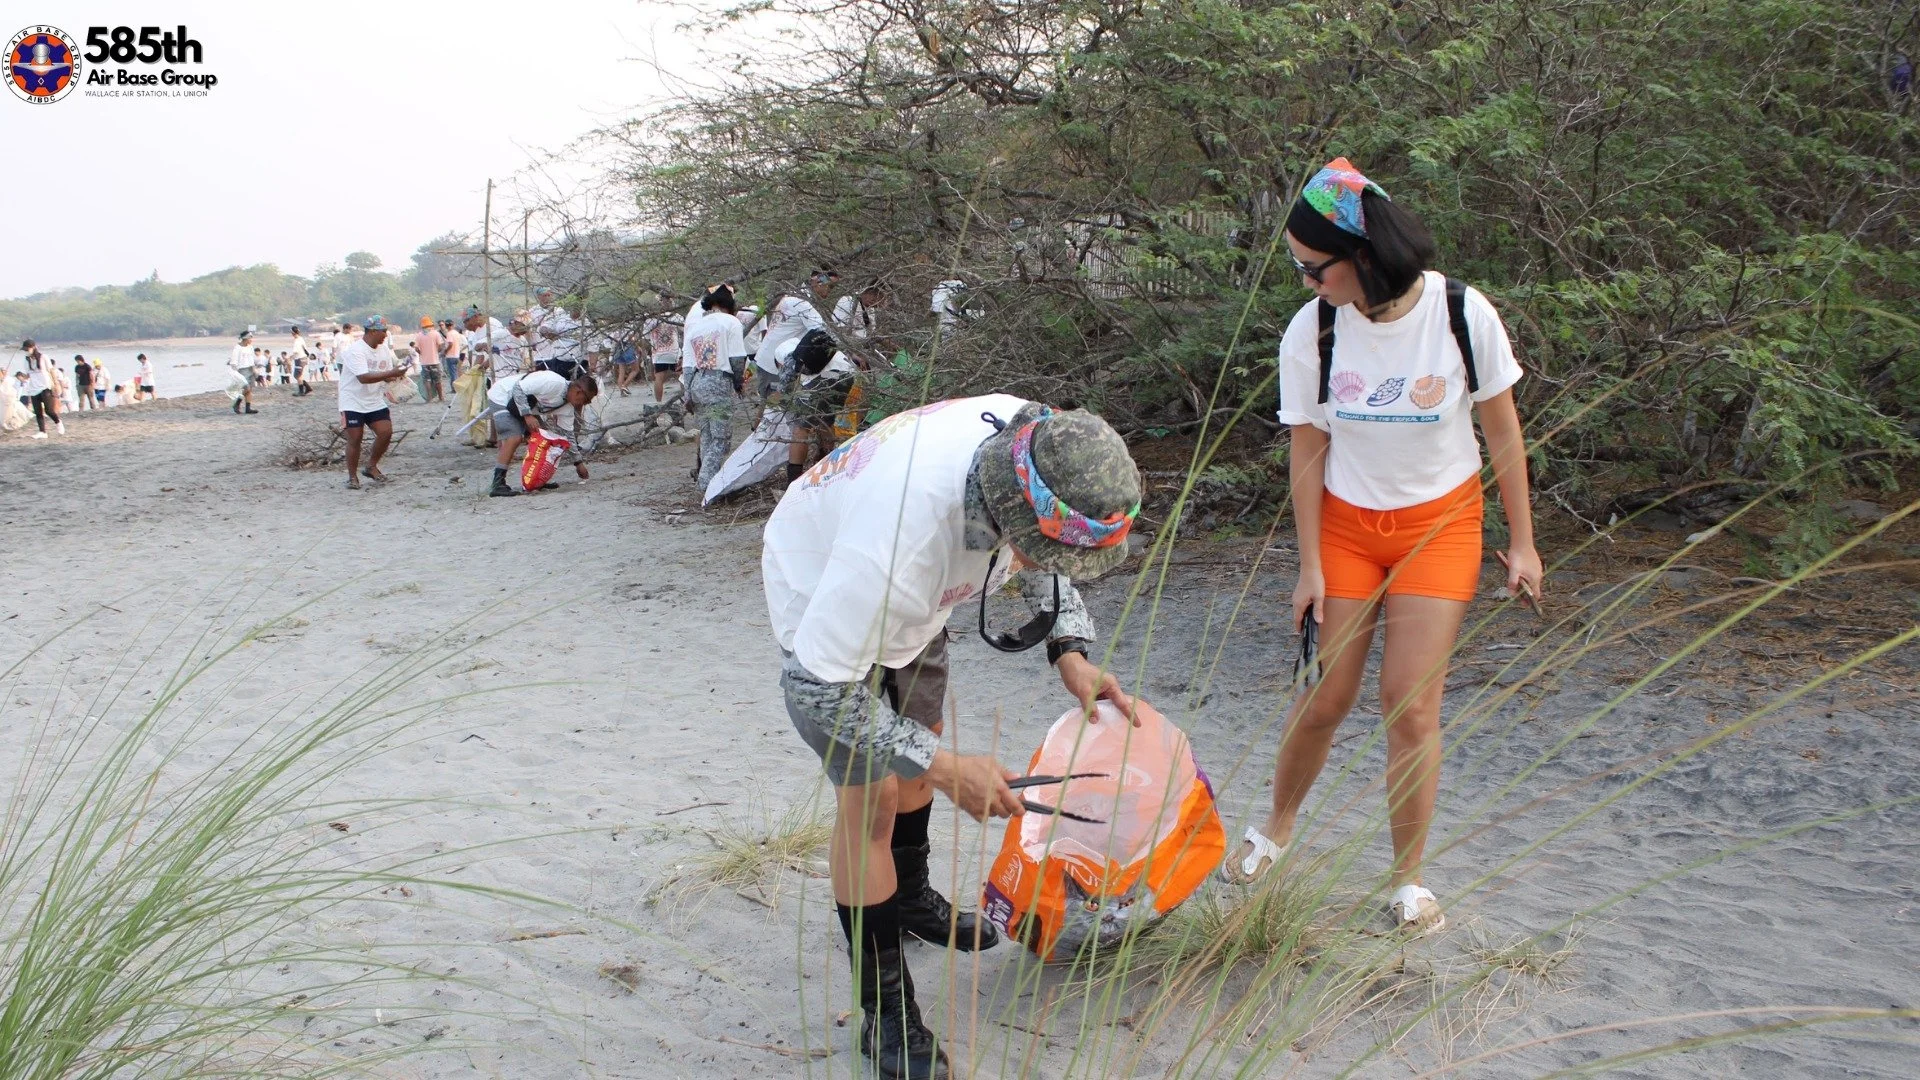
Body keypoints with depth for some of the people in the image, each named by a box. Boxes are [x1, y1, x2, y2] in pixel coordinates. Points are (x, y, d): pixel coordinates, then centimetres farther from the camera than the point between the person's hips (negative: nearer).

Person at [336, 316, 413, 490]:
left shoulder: (384, 350, 3)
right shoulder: (355, 350, -20)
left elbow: (387, 377, 10)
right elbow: (364, 377, -31)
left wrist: (397, 375, -14)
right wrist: (391, 373, -34)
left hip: (374, 400, 6)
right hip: (353, 401, -6)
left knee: (386, 432, -6)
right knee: (355, 438, -5)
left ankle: (371, 467, 14)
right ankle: (352, 476, 11)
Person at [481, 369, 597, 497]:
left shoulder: (567, 405, -1)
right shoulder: (554, 383, -30)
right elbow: (518, 389, -28)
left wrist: (578, 463, 6)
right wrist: (527, 415, -31)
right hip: (501, 398, -9)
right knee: (514, 438, -24)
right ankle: (497, 485, -27)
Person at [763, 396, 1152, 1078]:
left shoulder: (1035, 443, -27)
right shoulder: (903, 535, -47)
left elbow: (1042, 560, -2)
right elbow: (820, 684, -35)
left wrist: (1070, 652, -16)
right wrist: (945, 768, -31)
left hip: (910, 593, 7)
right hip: (824, 605, -7)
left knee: (917, 743, 22)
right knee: (870, 796, -8)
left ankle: (910, 896, 49)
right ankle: (886, 1018, 7)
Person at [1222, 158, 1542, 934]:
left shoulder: (1463, 315, -16)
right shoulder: (1311, 332, -13)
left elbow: (1502, 429, -5)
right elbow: (1308, 451, -6)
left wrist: (1521, 542, -1)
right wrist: (1309, 566, -4)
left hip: (1440, 525, -1)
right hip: (1346, 525, 1)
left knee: (1411, 703, -5)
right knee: (1326, 697, 4)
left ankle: (1408, 881, 12)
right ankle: (1275, 831, 31)